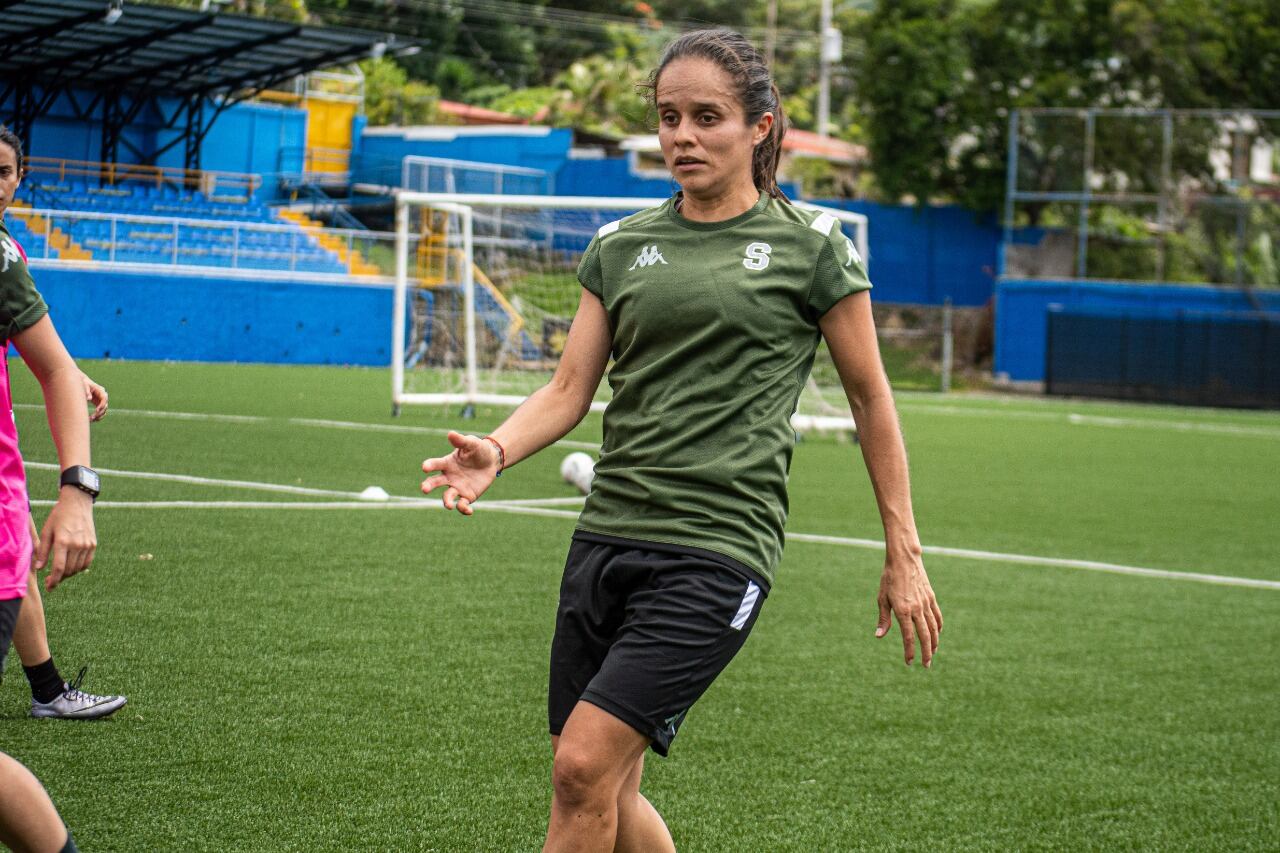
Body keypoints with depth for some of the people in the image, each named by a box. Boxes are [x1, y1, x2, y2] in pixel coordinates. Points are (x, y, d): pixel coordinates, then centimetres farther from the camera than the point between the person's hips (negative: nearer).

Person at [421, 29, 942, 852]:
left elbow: (871, 397, 6)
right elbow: (570, 389, 10)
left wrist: (903, 554, 6)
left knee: (584, 765, -15)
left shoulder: (809, 246, 1)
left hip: (717, 546, -5)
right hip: (607, 534, 5)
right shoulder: (620, 246, 13)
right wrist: (497, 452, -11)